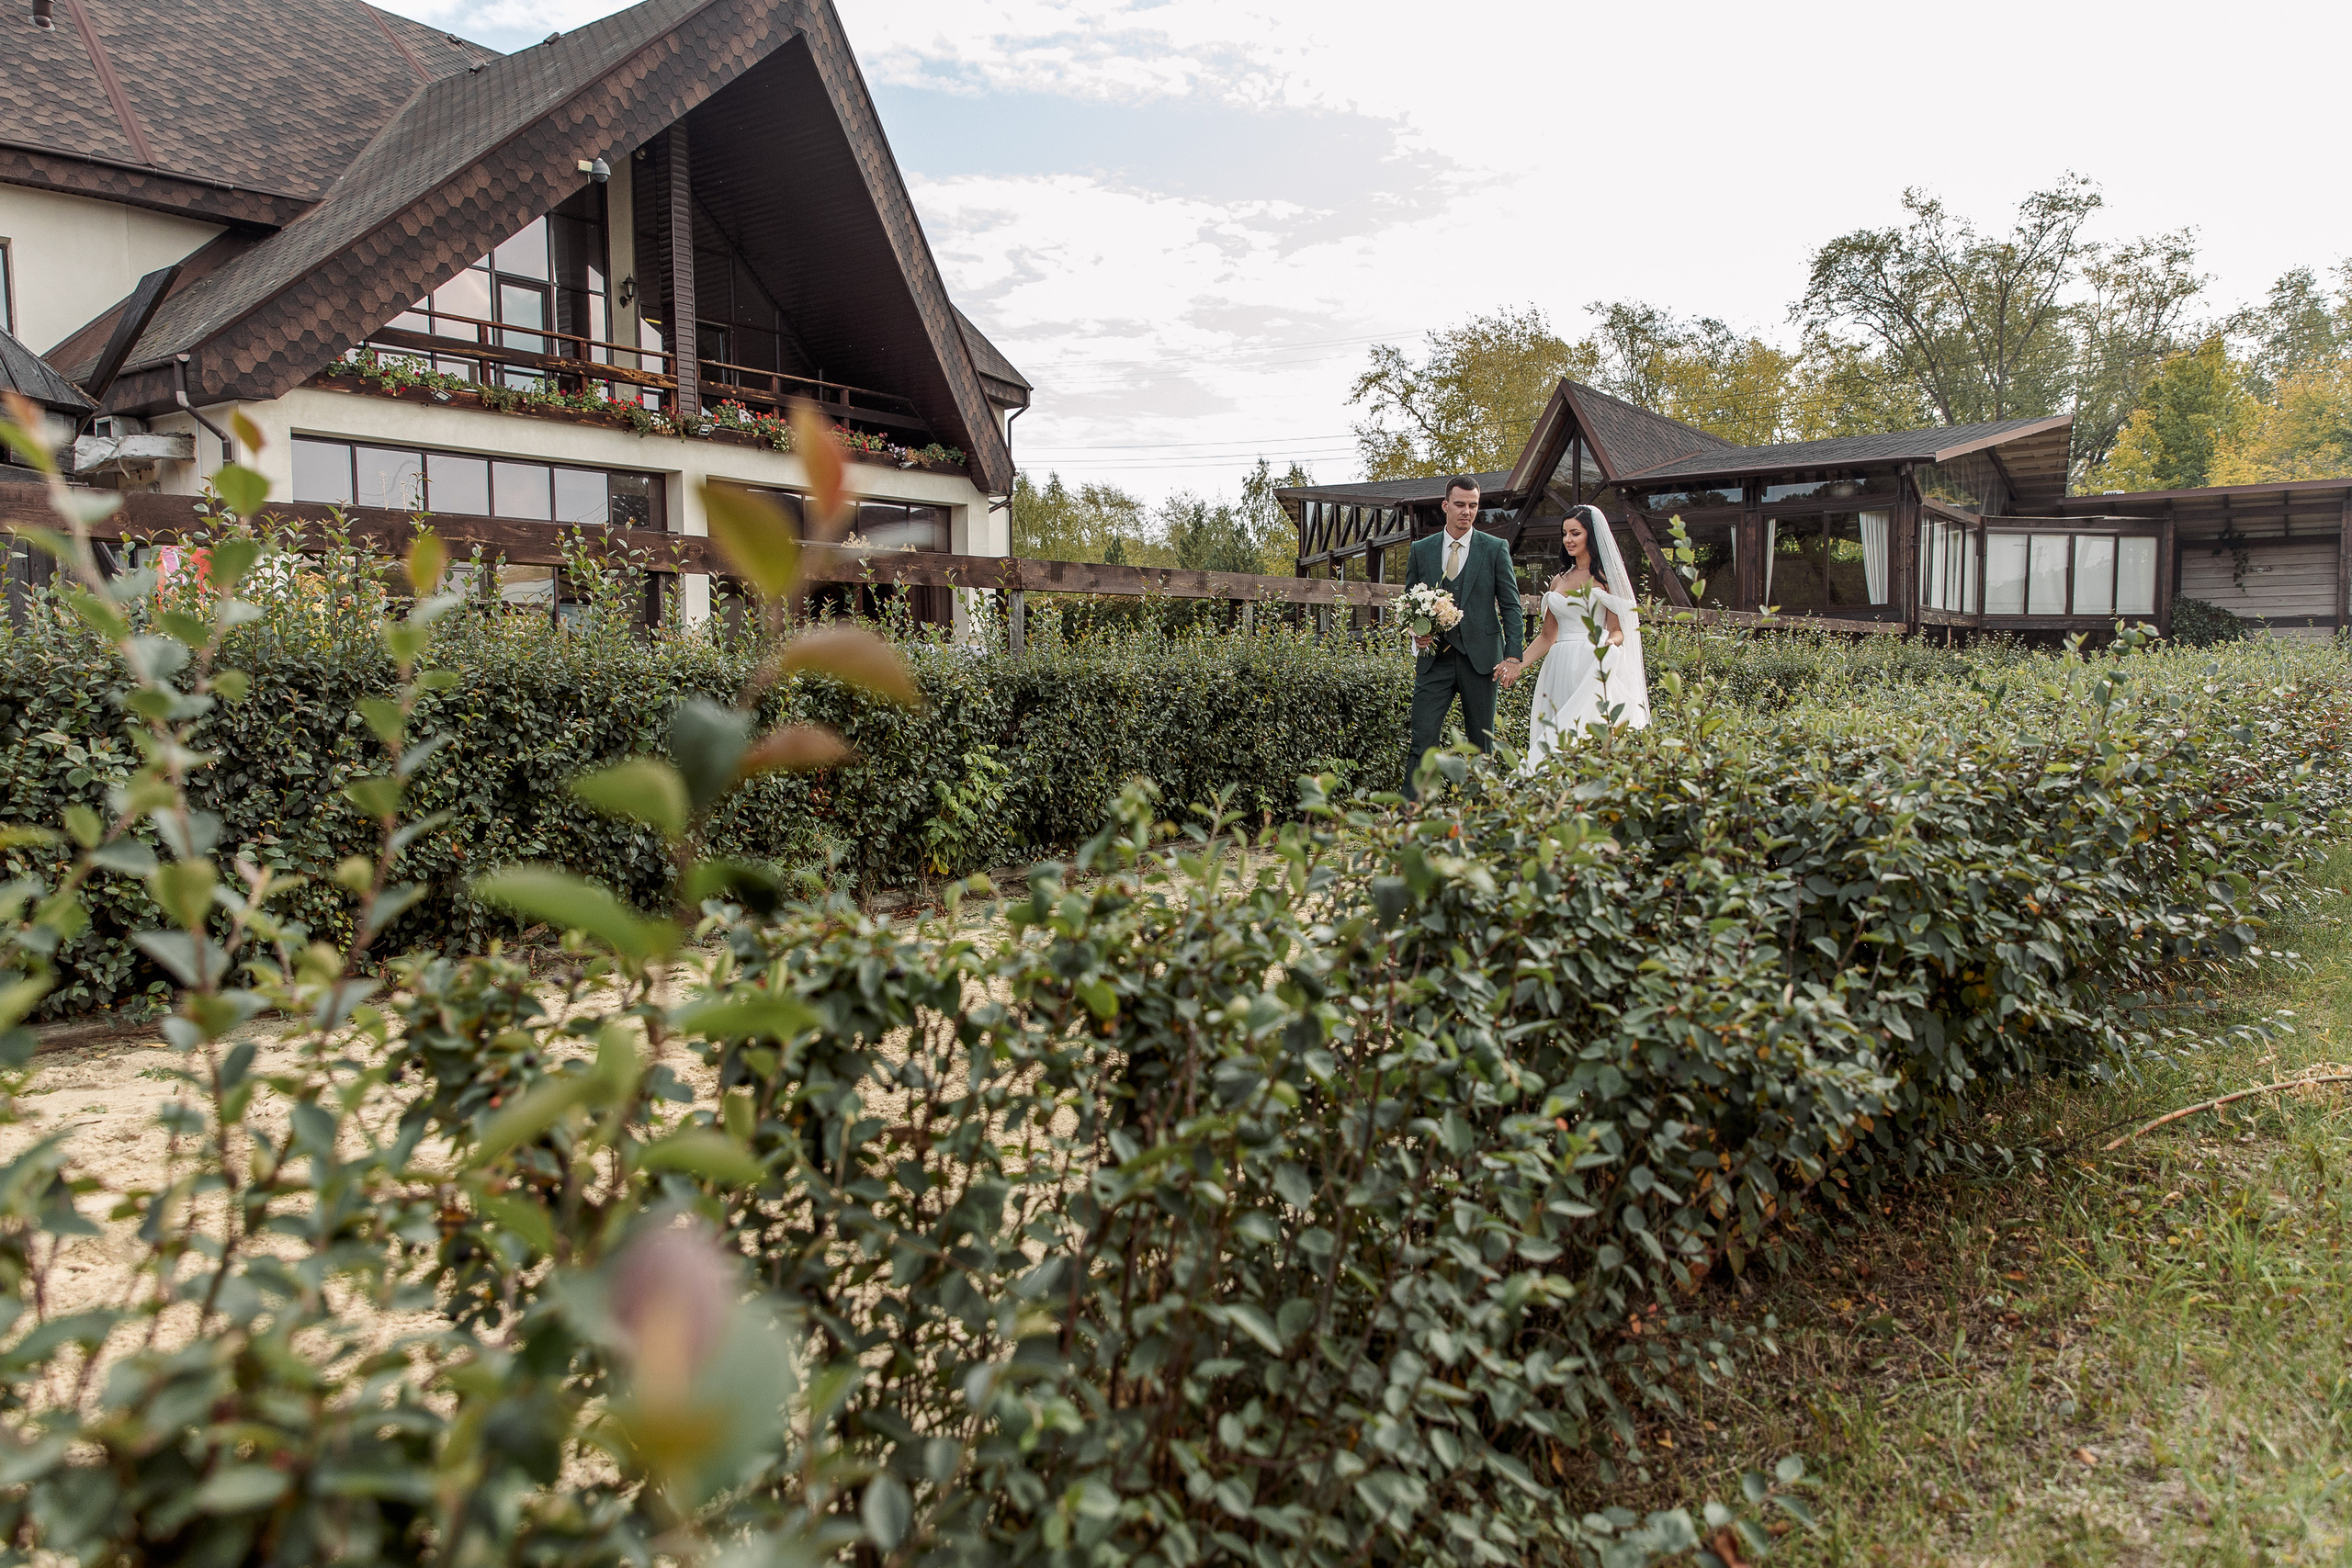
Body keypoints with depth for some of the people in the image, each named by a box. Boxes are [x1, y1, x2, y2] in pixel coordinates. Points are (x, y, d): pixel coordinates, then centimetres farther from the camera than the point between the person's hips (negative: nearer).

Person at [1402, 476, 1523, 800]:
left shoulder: (1495, 549, 5)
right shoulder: (1421, 550, 10)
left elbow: (1511, 606, 3)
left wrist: (1513, 656, -8)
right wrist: (1416, 634, -5)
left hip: (1480, 659, -1)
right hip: (1434, 659, 1)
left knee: (1482, 743, 6)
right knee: (1422, 740, -8)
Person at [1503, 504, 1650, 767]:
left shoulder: (1607, 577, 2)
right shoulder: (1559, 581, 18)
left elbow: (1617, 630, -3)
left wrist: (1608, 645, -25)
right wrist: (1518, 665, 9)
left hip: (1594, 669, -5)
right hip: (1560, 671, 5)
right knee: (1555, 741, -2)